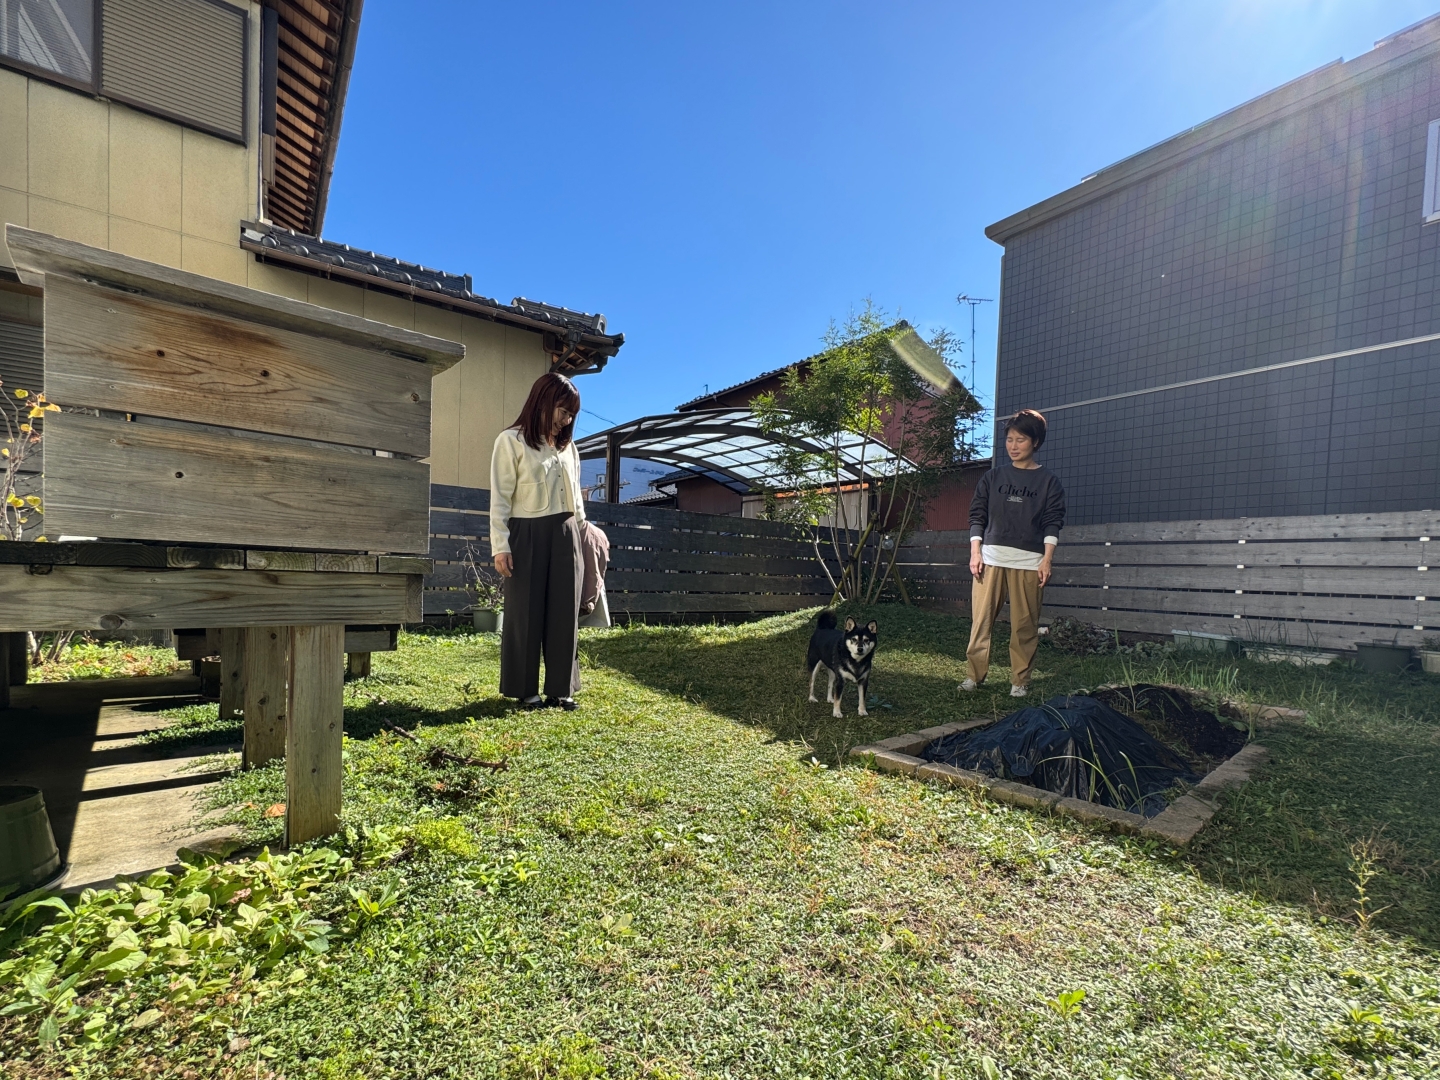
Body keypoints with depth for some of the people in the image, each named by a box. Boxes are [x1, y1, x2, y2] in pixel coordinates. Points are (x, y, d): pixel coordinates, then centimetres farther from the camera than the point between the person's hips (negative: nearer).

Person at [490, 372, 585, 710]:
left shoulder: (568, 445, 16)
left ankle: (561, 689, 15)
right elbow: (500, 497, -6)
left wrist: (583, 531, 15)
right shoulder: (511, 441, -2)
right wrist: (500, 545, -12)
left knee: (565, 613, 5)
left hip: (565, 535, 5)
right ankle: (524, 689, 15)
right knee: (526, 612, 3)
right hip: (528, 535, -5)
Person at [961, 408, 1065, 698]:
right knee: (980, 620, -2)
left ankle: (1020, 680, 13)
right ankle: (975, 674, 7)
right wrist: (975, 552, 0)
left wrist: (1047, 559, -8)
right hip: (990, 559, 1)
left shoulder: (1048, 481, 8)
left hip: (1028, 563, -1)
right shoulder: (993, 477, 12)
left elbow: (1053, 523, 2)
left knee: (1025, 624, 2)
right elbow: (977, 516, 9)